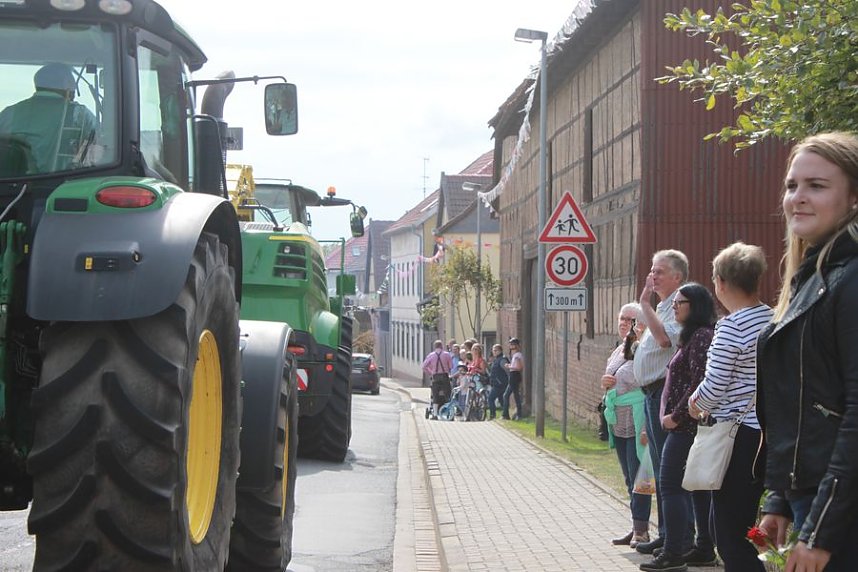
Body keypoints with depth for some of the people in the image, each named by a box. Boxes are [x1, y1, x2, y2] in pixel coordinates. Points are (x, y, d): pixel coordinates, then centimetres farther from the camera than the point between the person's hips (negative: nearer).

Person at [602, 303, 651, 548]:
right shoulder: (617, 351, 16)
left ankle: (641, 529, -2)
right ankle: (637, 528, 19)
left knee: (637, 476, -7)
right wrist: (606, 383, 4)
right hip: (619, 424, 9)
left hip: (637, 424, -9)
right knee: (629, 477, 13)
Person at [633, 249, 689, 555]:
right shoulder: (662, 307, 20)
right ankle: (667, 533, 20)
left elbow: (665, 338, -28)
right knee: (661, 469, 14)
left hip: (665, 393, -10)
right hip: (652, 394, 10)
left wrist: (645, 303, -22)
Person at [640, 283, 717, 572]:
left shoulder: (701, 337, -15)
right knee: (698, 485, 12)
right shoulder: (692, 336, 17)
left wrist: (677, 415, -18)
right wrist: (675, 415, 13)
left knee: (671, 485, -9)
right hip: (689, 425, 11)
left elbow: (699, 382, -23)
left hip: (687, 425, -11)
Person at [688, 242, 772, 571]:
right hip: (768, 432, 8)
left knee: (730, 534, -2)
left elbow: (714, 386, -15)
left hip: (740, 436, -8)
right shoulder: (772, 318, 8)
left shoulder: (730, 326, -16)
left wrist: (695, 404, 7)